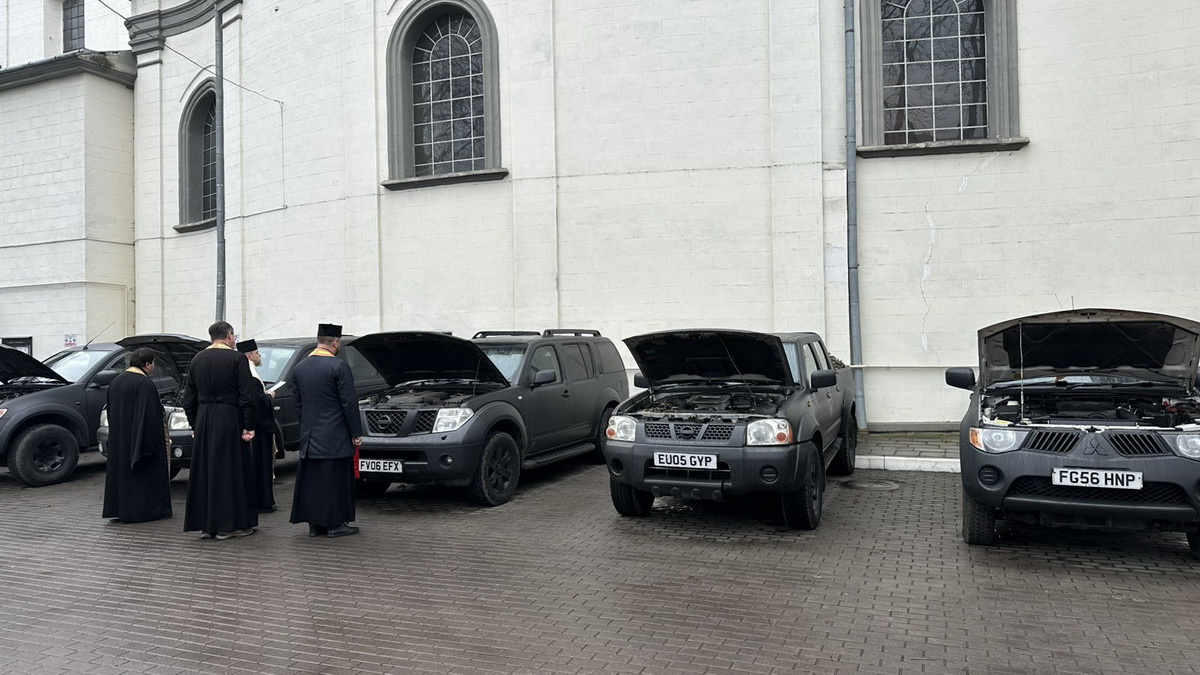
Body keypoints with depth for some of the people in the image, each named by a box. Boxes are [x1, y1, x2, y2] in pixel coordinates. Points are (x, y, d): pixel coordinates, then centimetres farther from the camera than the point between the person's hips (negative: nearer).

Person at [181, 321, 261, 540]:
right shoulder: (237, 359, -10)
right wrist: (249, 426, -9)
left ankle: (205, 524, 17)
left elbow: (188, 399, 11)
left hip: (203, 421, 5)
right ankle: (227, 524, 6)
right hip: (229, 421, -5)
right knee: (230, 471, 2)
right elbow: (247, 396, -14)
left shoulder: (197, 360, 8)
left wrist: (195, 425, 18)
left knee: (204, 471, 12)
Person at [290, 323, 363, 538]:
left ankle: (314, 524, 17)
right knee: (335, 479, 2)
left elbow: (297, 402, 13)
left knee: (310, 479, 11)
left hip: (309, 436, 6)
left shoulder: (299, 367, 8)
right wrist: (356, 432, -6)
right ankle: (335, 524, 6)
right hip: (335, 436, -6)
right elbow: (349, 403, -13)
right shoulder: (339, 366, -14)